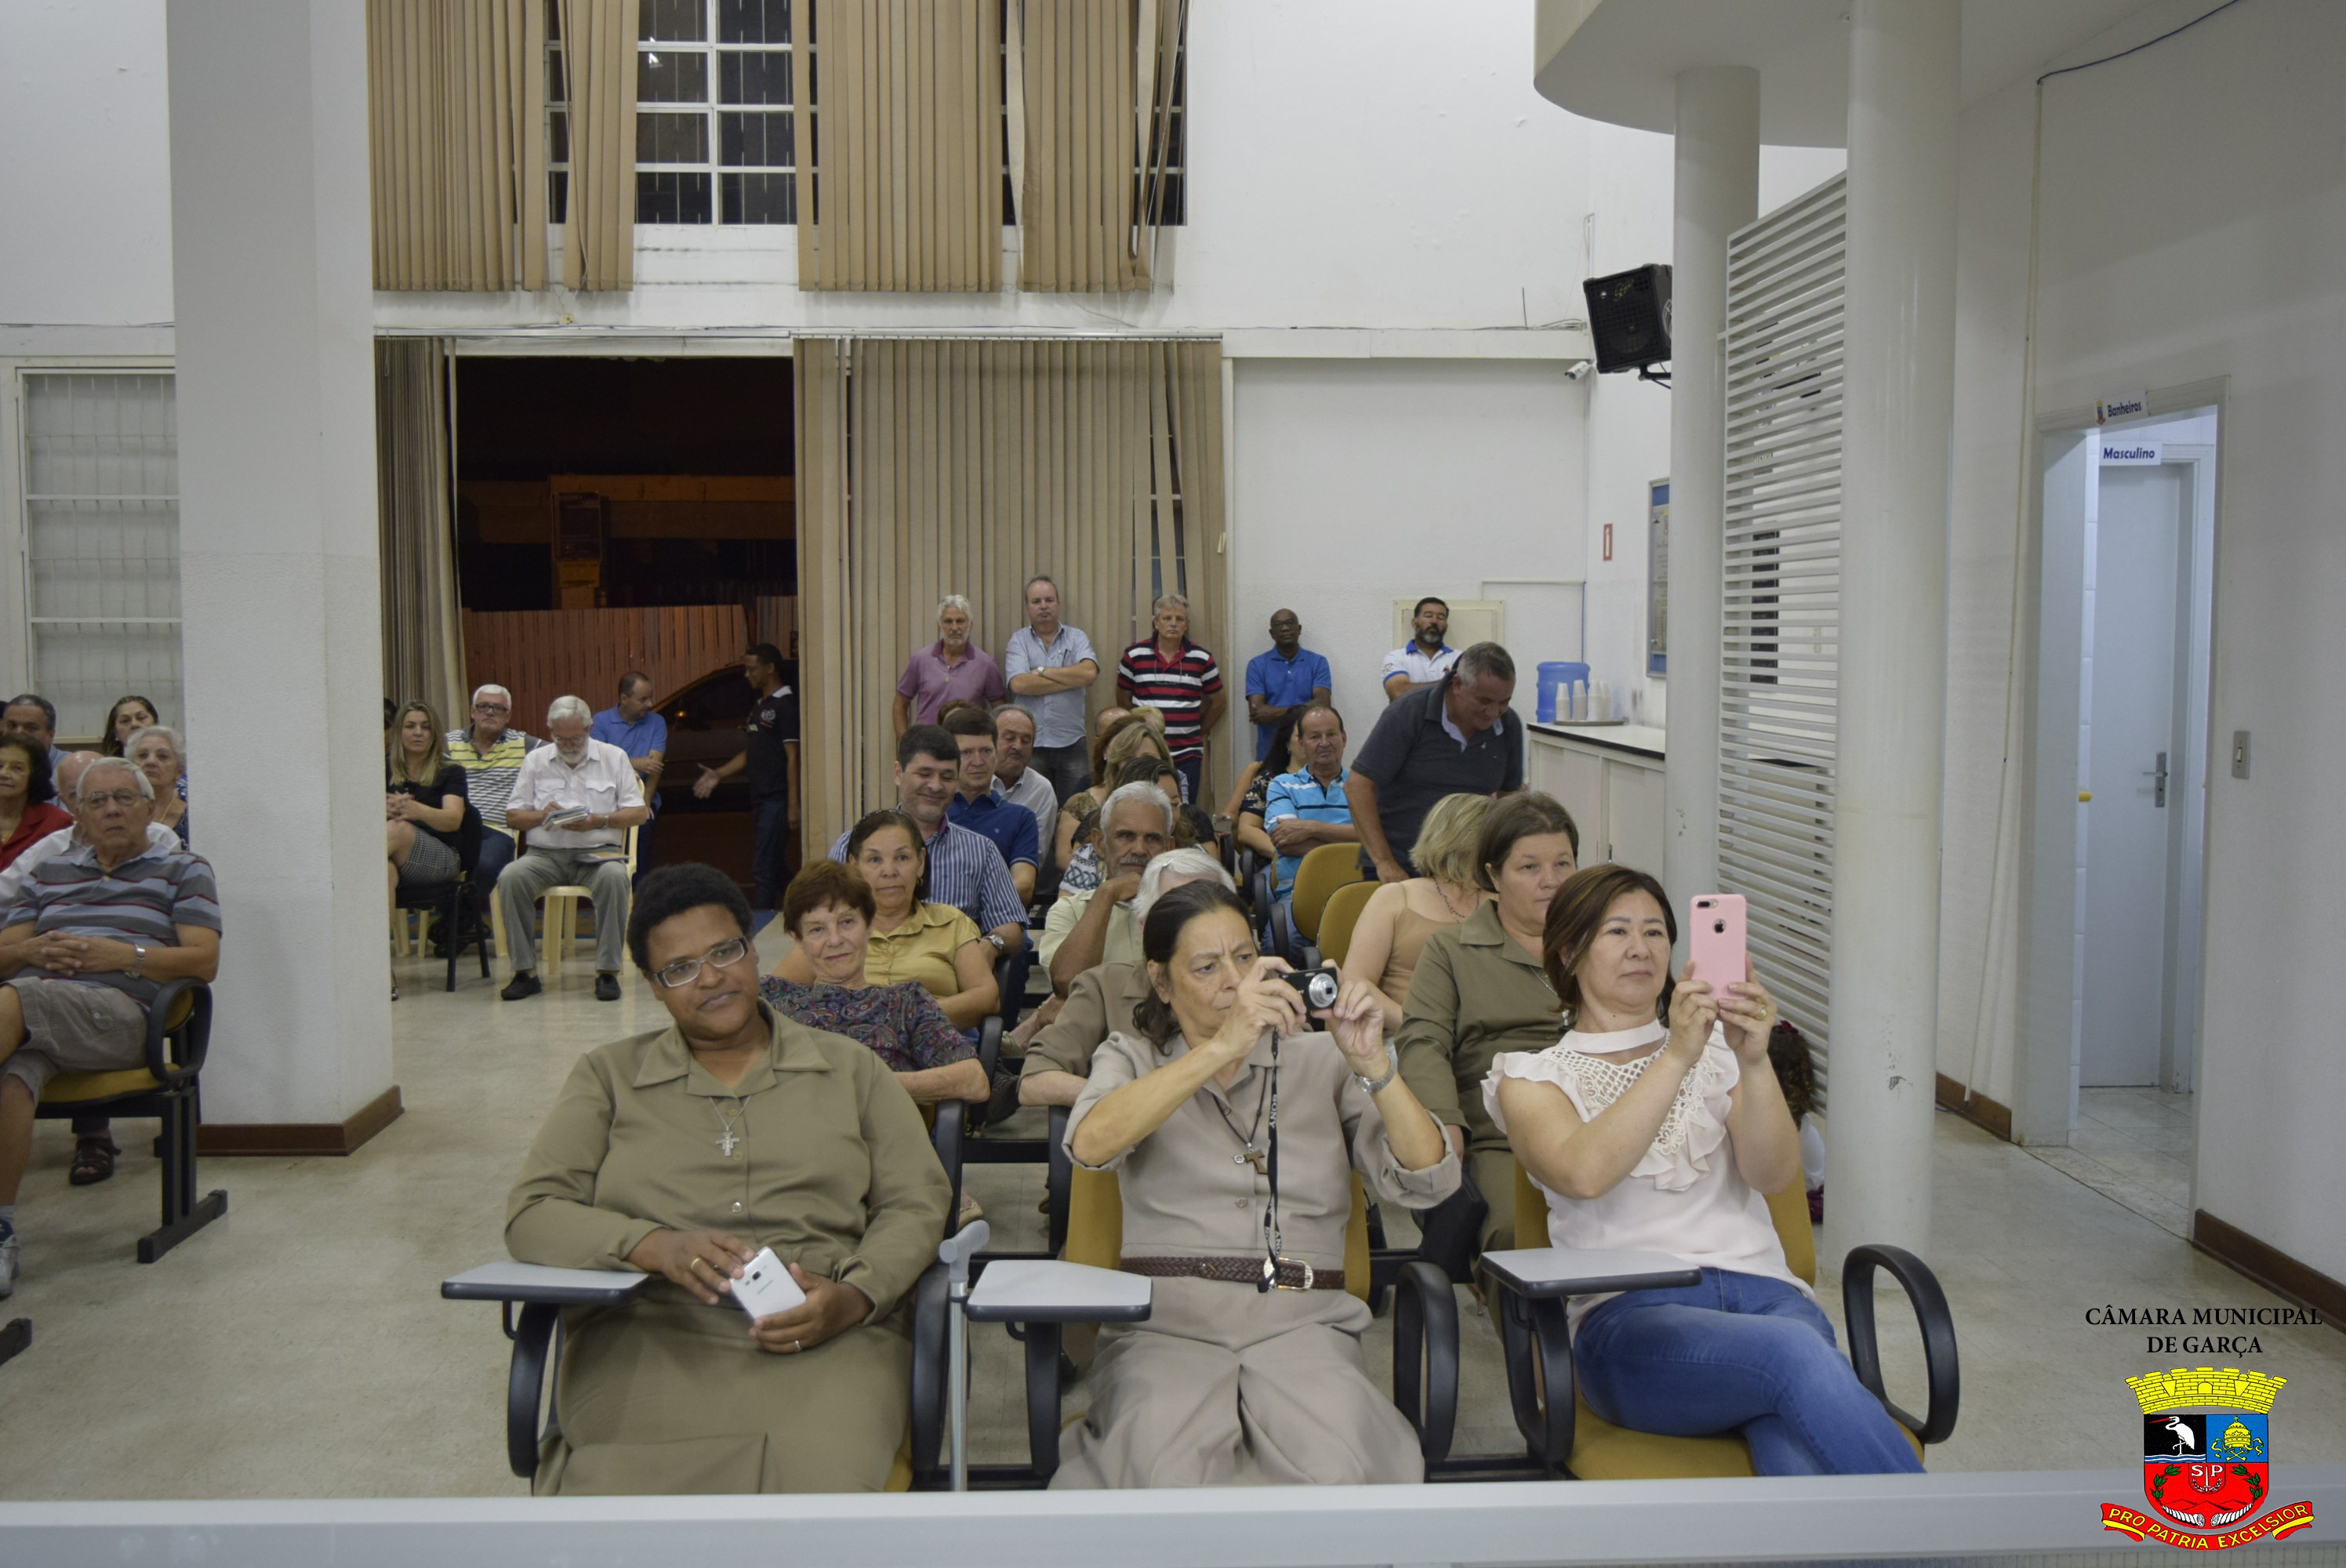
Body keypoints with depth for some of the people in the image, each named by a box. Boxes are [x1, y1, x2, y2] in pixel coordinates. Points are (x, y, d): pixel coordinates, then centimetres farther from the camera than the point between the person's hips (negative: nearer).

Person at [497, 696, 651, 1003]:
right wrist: (541, 815, -11)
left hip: (598, 851, -2)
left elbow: (639, 812, 4)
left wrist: (599, 821, -12)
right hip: (546, 854, 2)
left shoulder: (614, 758, 10)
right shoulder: (535, 761, 14)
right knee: (511, 878, -29)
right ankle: (525, 971, -22)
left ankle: (607, 971, -28)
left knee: (614, 877, -36)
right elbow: (513, 816, 11)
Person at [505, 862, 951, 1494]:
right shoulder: (608, 1075, 19)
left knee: (820, 1476, -31)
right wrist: (657, 1247, -12)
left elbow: (917, 1204, 11)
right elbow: (531, 1215, 7)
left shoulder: (849, 1069, 19)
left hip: (824, 1338, 0)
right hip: (647, 1335, 0)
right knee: (625, 1486, -31)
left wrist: (854, 1295, -10)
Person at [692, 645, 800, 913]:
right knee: (776, 867, 13)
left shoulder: (786, 705, -10)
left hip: (777, 800, -9)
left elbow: (792, 757, -14)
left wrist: (793, 805, -18)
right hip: (761, 800, 9)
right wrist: (718, 775, 13)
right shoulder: (759, 706, 18)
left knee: (763, 869, -9)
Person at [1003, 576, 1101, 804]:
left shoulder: (1076, 637, 8)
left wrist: (1041, 671, -7)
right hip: (1030, 743, -1)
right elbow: (1019, 684, -12)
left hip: (1071, 742, 1)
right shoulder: (1018, 640, 6)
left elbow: (1089, 672, -11)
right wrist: (1072, 679, -8)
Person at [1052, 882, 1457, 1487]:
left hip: (1301, 1323, 1)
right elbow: (1089, 1145, -11)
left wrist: (1373, 1066, -11)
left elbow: (1427, 1182, 4)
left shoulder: (1319, 1060, 16)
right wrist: (1224, 1045, -18)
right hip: (1168, 1322, -1)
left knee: (1334, 1467, -30)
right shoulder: (1133, 1058, 15)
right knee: (1169, 1471, -32)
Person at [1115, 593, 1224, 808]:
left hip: (1187, 756, 0)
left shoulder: (1201, 659, 3)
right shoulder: (1135, 655, 2)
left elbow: (1218, 701, 13)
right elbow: (1123, 696, 14)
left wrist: (1200, 730, 12)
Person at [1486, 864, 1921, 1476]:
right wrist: (1676, 1057, -18)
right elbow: (1584, 1174, -10)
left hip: (1763, 1292, 3)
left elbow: (1775, 1176, 3)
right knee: (1797, 1353, -36)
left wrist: (1754, 1063, -15)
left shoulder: (1717, 1049, 23)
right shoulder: (1533, 1077, 15)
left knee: (1803, 1462, -35)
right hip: (1630, 1315, -3)